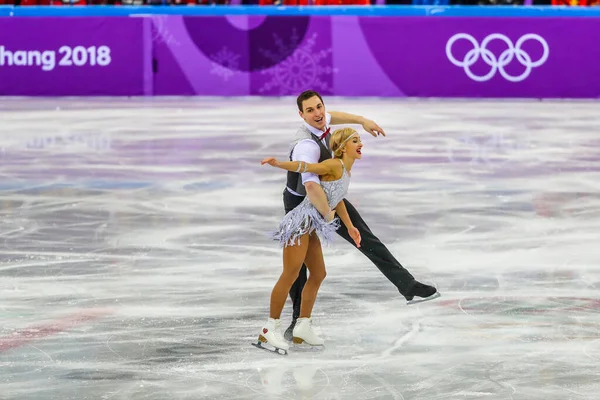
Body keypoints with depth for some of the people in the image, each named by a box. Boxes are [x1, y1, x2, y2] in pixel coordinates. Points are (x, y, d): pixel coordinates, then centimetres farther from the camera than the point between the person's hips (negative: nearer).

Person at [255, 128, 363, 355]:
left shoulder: (346, 170, 15)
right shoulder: (334, 165, -12)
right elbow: (305, 167, -24)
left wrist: (349, 227, 30)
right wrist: (279, 164, -40)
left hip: (311, 227, 10)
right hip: (301, 222, -10)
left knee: (318, 274, 12)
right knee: (291, 274, -11)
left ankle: (302, 328, 20)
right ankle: (270, 330, -8)